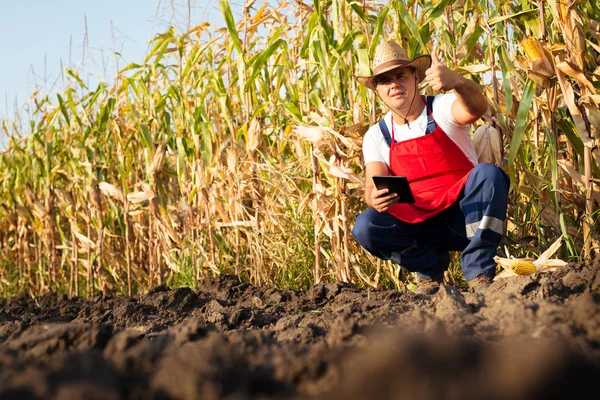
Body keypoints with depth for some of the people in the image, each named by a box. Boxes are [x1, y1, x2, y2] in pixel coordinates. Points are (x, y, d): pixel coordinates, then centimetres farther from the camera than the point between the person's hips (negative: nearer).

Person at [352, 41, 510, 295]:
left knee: (488, 173, -32)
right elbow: (372, 186, -7)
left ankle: (479, 273, -19)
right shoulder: (377, 136, 5)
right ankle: (430, 266, 2)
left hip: (466, 218, -2)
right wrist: (375, 198, -34)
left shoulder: (442, 109, -5)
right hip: (419, 225, 2)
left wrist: (456, 81, -52)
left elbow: (475, 110, -29)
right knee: (365, 227, -25)